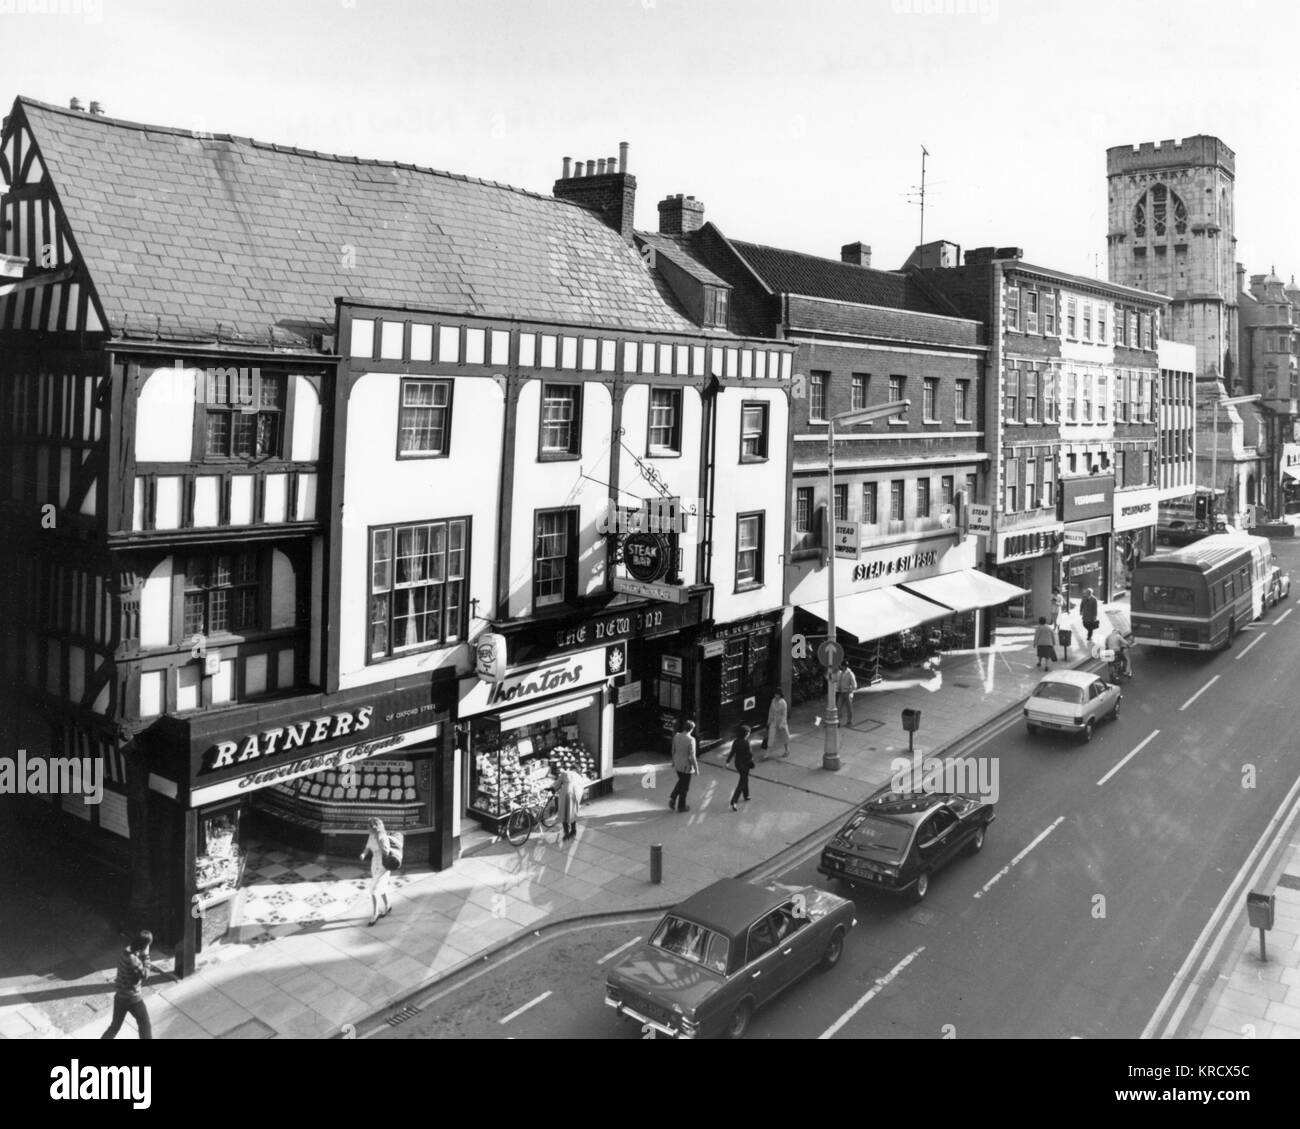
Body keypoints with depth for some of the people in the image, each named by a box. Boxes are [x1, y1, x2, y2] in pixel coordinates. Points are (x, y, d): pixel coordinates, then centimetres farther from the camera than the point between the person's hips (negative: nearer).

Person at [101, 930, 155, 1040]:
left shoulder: (127, 951, -5)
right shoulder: (132, 959, -30)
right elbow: (145, 975, -19)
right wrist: (146, 956, -19)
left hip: (120, 995, 8)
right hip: (132, 998, -8)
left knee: (115, 1025, 22)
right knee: (145, 1025, 13)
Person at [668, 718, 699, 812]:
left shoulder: (676, 736, -9)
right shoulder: (691, 740, -27)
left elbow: (673, 750, 4)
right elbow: (692, 756, -23)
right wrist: (696, 768, -10)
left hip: (677, 764, 6)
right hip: (686, 766, -6)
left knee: (681, 782, 29)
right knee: (684, 786, 14)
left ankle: (672, 798, 16)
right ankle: (681, 806, 29)